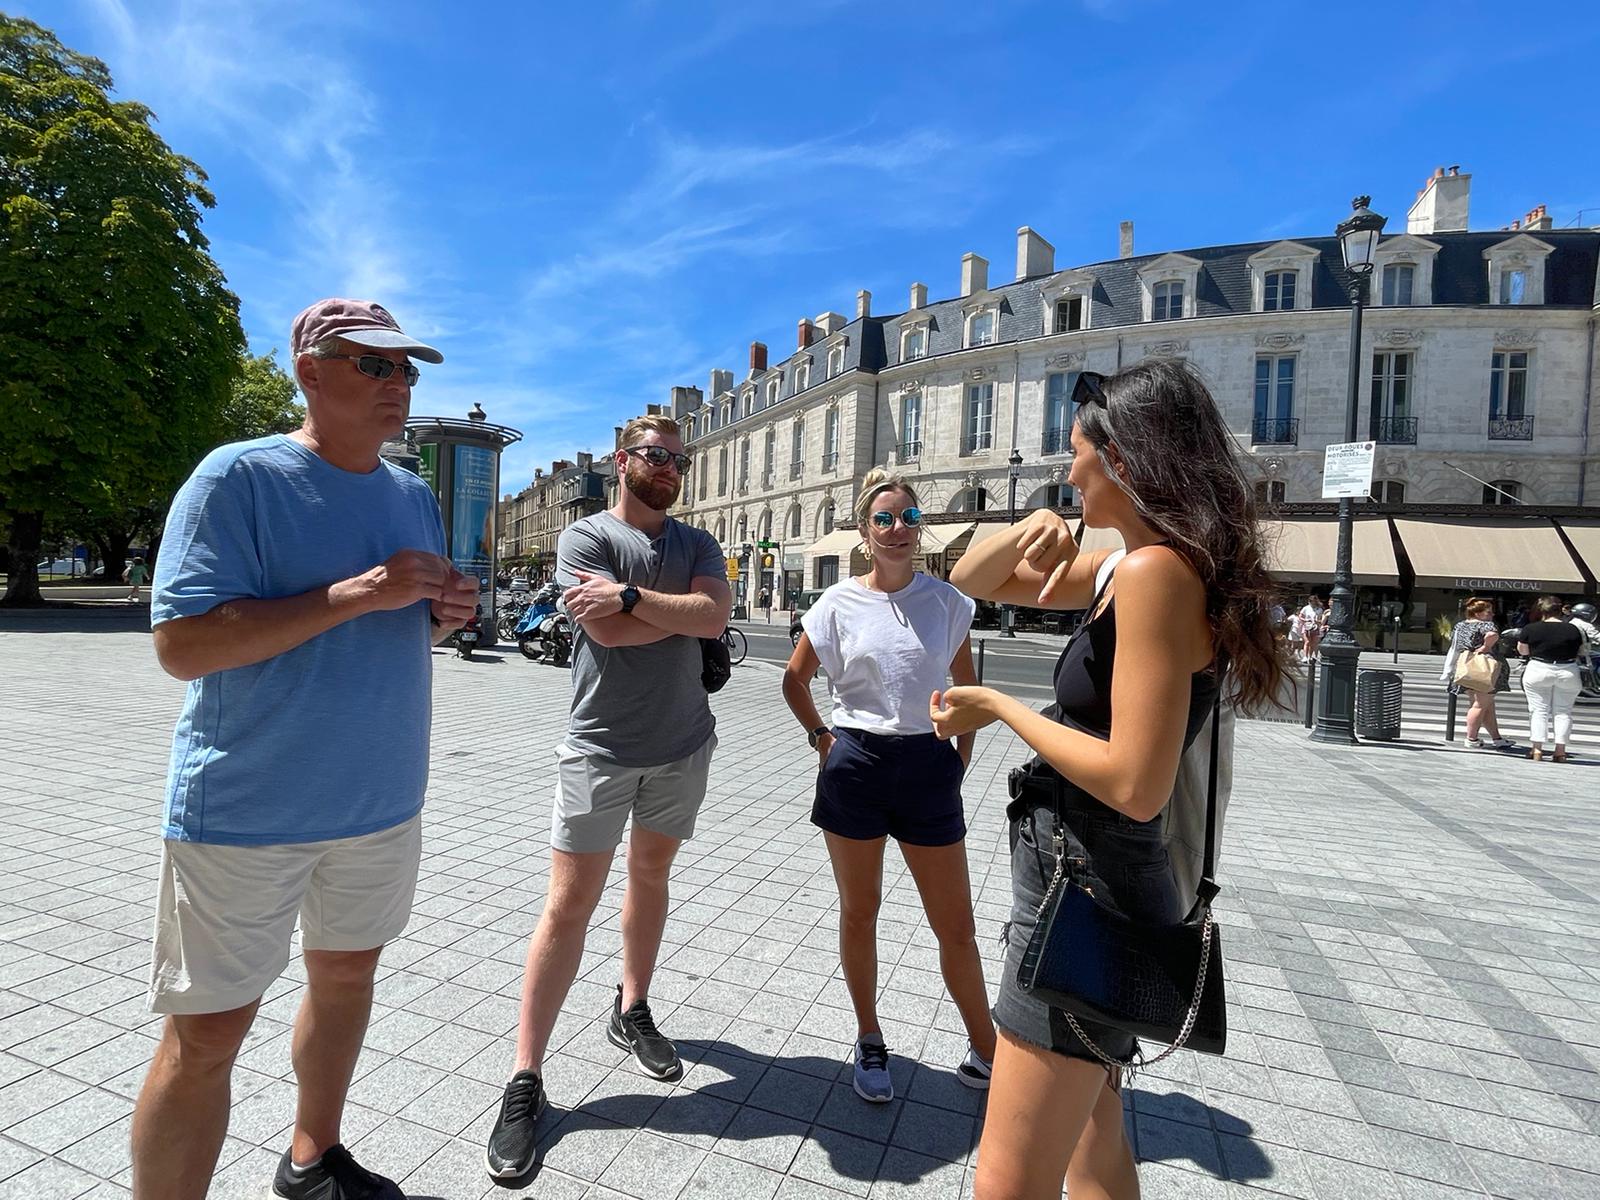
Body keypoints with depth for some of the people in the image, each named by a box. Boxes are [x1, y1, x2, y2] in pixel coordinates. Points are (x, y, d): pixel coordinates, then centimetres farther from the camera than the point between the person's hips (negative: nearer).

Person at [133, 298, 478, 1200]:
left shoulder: (416, 497, 7)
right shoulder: (239, 476, -12)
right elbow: (182, 645, -20)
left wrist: (445, 613, -7)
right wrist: (359, 592, -26)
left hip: (382, 802, 7)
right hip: (246, 811, -6)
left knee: (348, 972, 20)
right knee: (208, 1033, 4)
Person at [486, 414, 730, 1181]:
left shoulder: (697, 544, 6)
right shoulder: (584, 538, -6)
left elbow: (715, 615, -14)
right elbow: (609, 633, -21)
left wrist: (632, 596, -20)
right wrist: (681, 610, -11)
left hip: (682, 746, 5)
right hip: (600, 749, -4)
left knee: (650, 876, 19)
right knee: (569, 906, -1)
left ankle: (632, 1012, 39)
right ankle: (525, 1080, 10)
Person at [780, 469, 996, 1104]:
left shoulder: (946, 600, 1)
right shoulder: (839, 603, -2)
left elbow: (967, 685, 12)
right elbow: (794, 679, 9)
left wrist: (960, 757, 6)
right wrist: (821, 738, 0)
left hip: (927, 768, 1)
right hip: (854, 767, 0)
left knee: (956, 924, 7)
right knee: (859, 913, 13)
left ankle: (986, 1054, 25)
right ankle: (870, 1043, 33)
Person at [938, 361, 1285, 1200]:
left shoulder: (1157, 568, -21)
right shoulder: (1122, 565, 8)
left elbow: (1135, 785, -27)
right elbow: (970, 582, 15)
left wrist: (998, 709, -16)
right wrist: (1028, 531, -4)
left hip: (1086, 893, -10)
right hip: (1087, 879, 10)